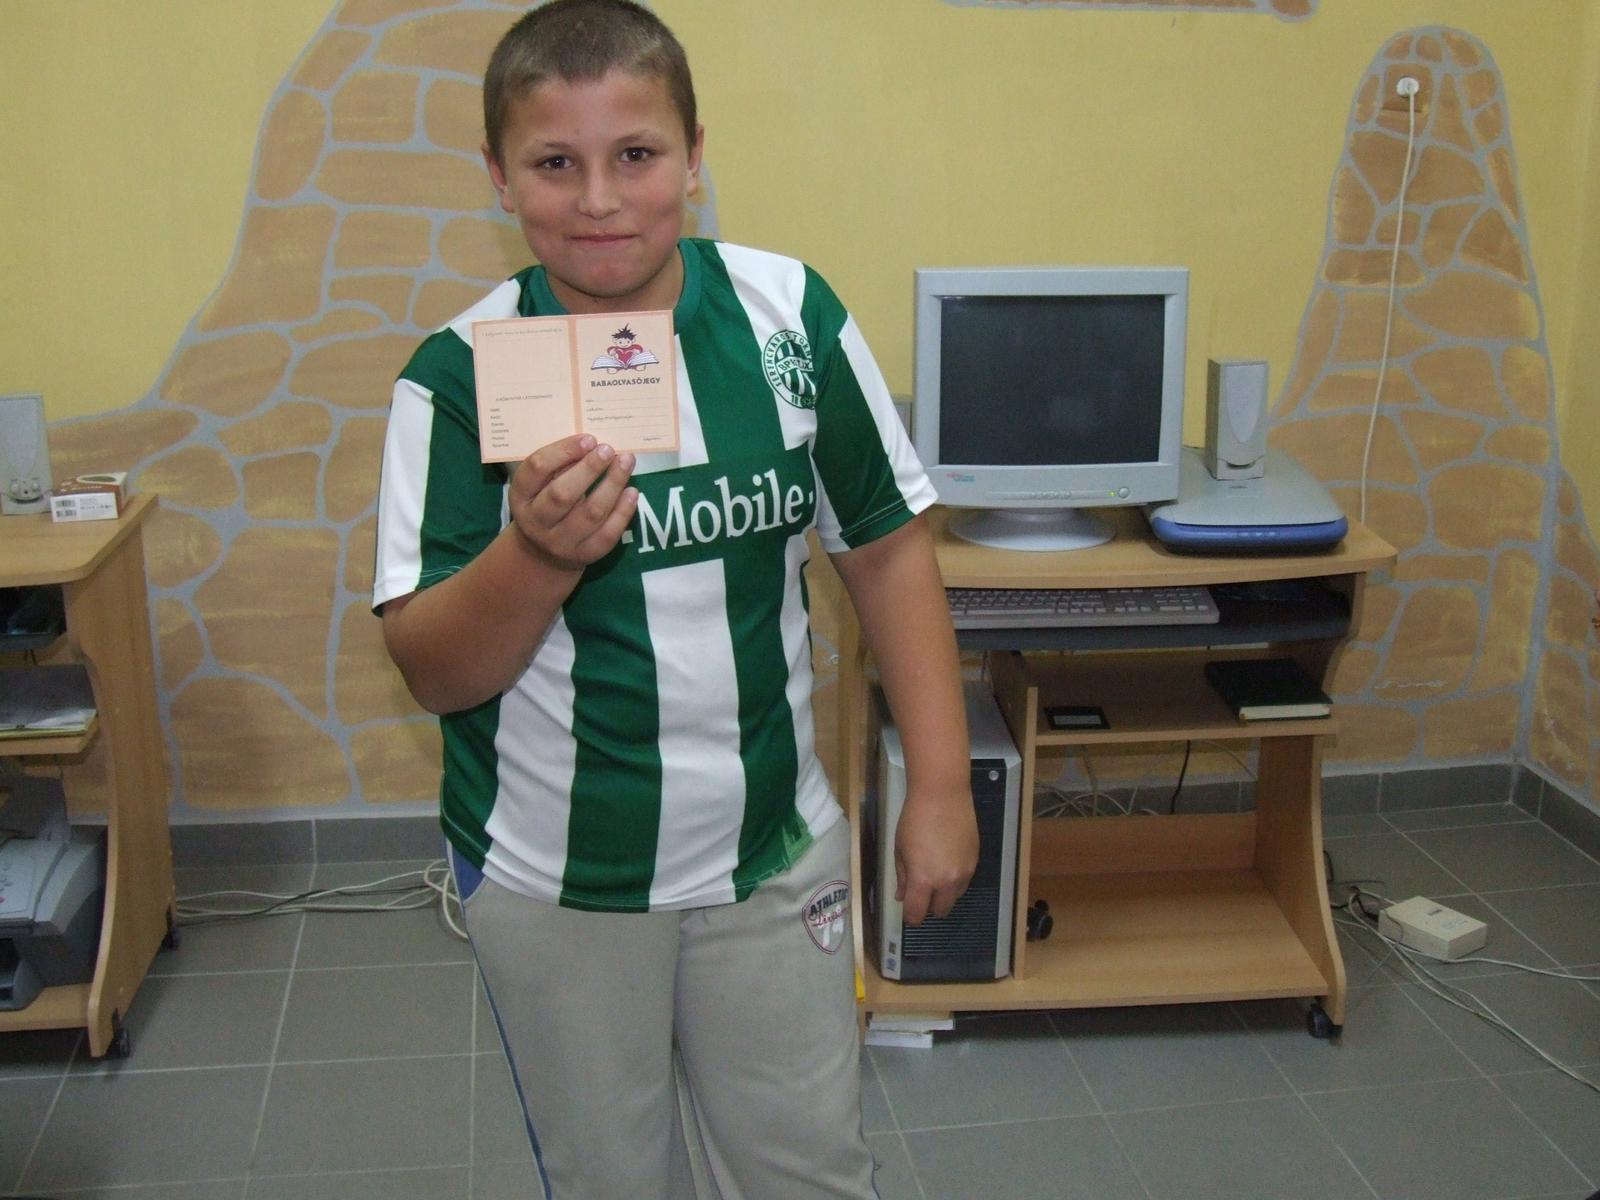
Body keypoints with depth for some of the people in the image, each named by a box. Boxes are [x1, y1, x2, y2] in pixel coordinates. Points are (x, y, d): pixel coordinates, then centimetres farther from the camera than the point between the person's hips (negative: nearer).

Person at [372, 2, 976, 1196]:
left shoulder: (791, 313, -9)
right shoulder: (458, 375, -14)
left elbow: (888, 548, 1)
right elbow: (433, 673, -13)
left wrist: (940, 784, -1)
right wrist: (538, 554, -33)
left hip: (777, 850, 1)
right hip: (555, 876, -1)